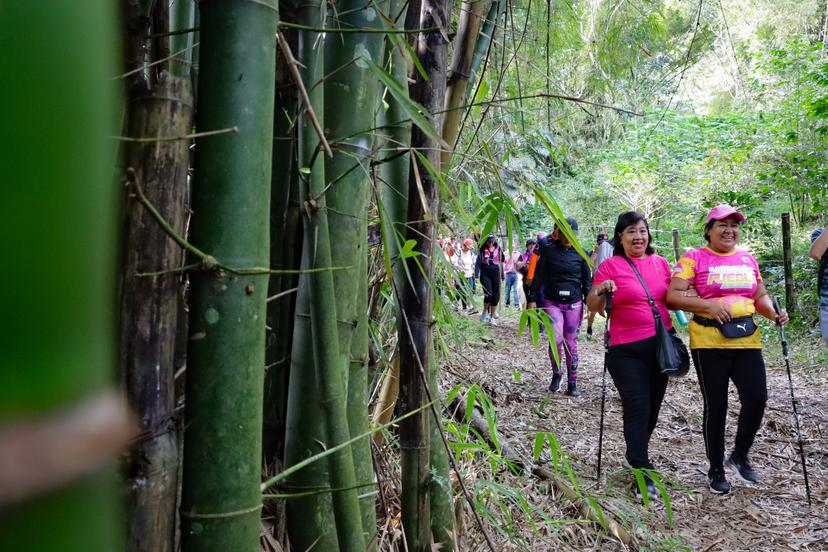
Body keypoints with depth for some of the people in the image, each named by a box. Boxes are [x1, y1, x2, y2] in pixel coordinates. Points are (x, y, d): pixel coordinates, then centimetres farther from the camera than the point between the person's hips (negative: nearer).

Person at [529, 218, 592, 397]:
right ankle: (556, 375, 11)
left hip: (574, 304, 1)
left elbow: (587, 280, 10)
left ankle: (572, 383, 15)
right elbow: (538, 276, 3)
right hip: (552, 303, -1)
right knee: (556, 339, -15)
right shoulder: (548, 250, 0)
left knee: (571, 343, 5)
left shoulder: (581, 254, 4)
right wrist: (532, 299, 0)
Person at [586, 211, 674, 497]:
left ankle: (638, 453, 34)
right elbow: (592, 307, -9)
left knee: (652, 407, 14)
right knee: (637, 408, -8)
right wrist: (602, 292, -29)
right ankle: (642, 471, -1)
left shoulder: (661, 263, 8)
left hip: (661, 344, 5)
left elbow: (671, 299, 19)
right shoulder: (610, 266, -6)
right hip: (627, 350, -5)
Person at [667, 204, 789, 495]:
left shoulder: (748, 258, 13)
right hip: (709, 341, -4)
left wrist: (774, 313, -1)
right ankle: (716, 470, 21)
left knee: (757, 398, -3)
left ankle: (740, 456, 24)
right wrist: (708, 305, -22)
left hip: (747, 339, 5)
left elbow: (760, 297, 19)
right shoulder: (694, 258, -4)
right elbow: (673, 296, -11)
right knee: (716, 406, 3)